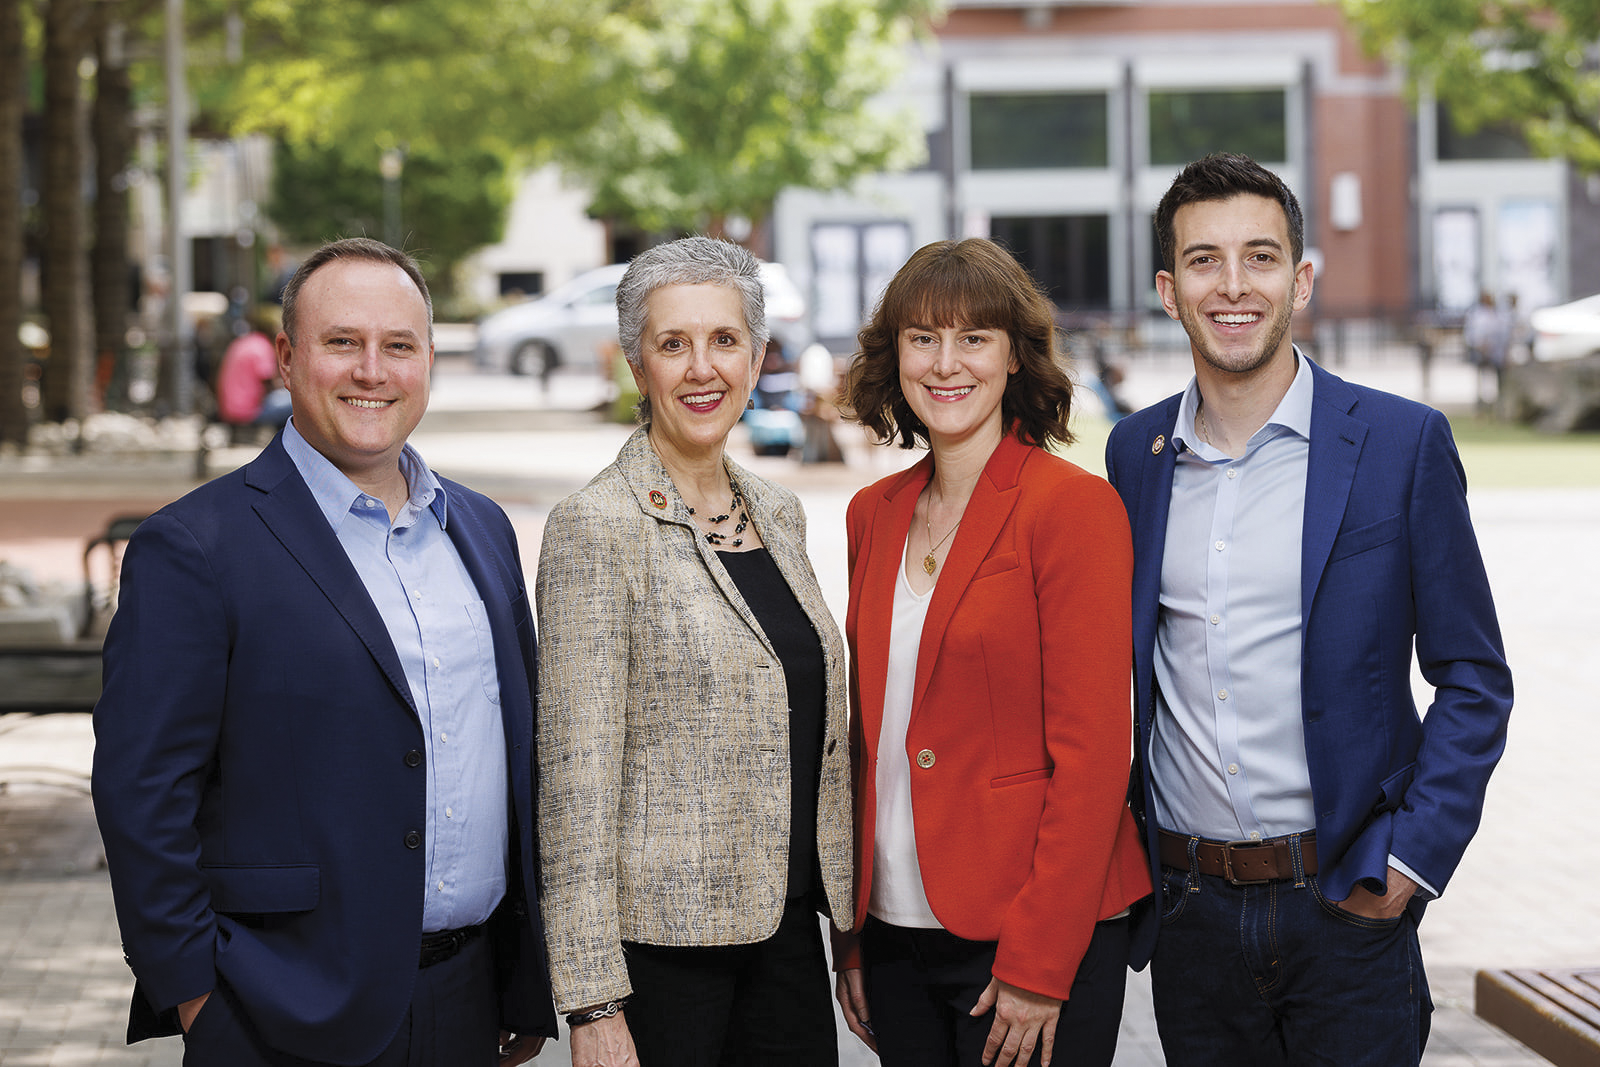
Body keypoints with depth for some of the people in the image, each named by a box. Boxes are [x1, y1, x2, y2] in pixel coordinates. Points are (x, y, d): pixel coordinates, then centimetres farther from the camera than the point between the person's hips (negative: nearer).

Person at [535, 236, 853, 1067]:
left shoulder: (776, 513, 11)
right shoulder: (598, 527, -10)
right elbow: (577, 779, -14)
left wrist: (849, 924, 14)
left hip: (785, 928, 6)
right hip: (660, 937, -6)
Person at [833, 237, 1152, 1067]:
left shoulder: (1073, 507, -9)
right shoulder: (874, 514, 10)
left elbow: (1091, 751, -13)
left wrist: (1039, 966, -15)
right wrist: (851, 934, 11)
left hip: (1036, 938, -6)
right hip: (896, 931, 6)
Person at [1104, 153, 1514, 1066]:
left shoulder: (1402, 443, -3)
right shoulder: (1136, 452, 7)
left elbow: (1474, 681, -1)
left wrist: (1411, 857, -10)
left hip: (1344, 904, -3)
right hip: (1187, 909, 3)